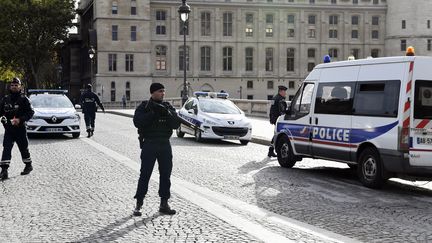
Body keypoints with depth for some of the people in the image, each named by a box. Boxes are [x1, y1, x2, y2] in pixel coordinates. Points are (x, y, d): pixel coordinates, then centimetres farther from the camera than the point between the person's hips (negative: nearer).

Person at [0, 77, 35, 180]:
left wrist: (20, 119, -21)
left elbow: (31, 112, -9)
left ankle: (28, 165, 31)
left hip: (20, 128, -3)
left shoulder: (24, 99, -4)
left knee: (23, 148, 10)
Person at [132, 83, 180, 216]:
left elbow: (176, 124, -1)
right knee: (145, 174, -4)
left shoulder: (168, 107, 9)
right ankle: (138, 204, 2)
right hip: (149, 144, -4)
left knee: (166, 174, 6)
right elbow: (137, 122, -15)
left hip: (165, 145, 4)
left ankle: (164, 204, 15)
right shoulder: (144, 107, -1)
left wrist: (167, 113, -17)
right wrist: (153, 113, -19)